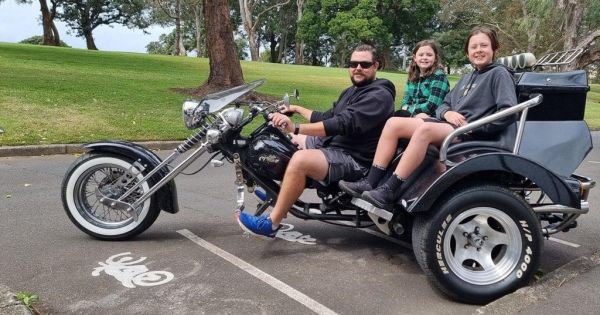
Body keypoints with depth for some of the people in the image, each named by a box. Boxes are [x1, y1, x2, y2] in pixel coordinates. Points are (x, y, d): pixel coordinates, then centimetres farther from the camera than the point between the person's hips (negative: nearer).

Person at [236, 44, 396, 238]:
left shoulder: (379, 96, -16)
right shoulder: (351, 91, 17)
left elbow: (344, 124, -30)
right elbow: (327, 118, 23)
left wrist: (296, 128, -36)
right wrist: (297, 109, 18)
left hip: (355, 159, -11)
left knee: (300, 159, -33)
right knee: (290, 139, 21)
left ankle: (271, 224, -22)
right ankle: (278, 191, 31)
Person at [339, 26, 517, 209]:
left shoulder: (499, 73, 3)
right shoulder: (466, 79, 26)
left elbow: (508, 111, -11)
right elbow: (443, 105, 21)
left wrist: (477, 129, -14)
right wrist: (447, 113, -2)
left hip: (471, 134, -8)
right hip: (449, 125, 8)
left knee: (425, 129, -35)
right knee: (393, 124, -9)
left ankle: (389, 191, -37)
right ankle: (370, 183, -17)